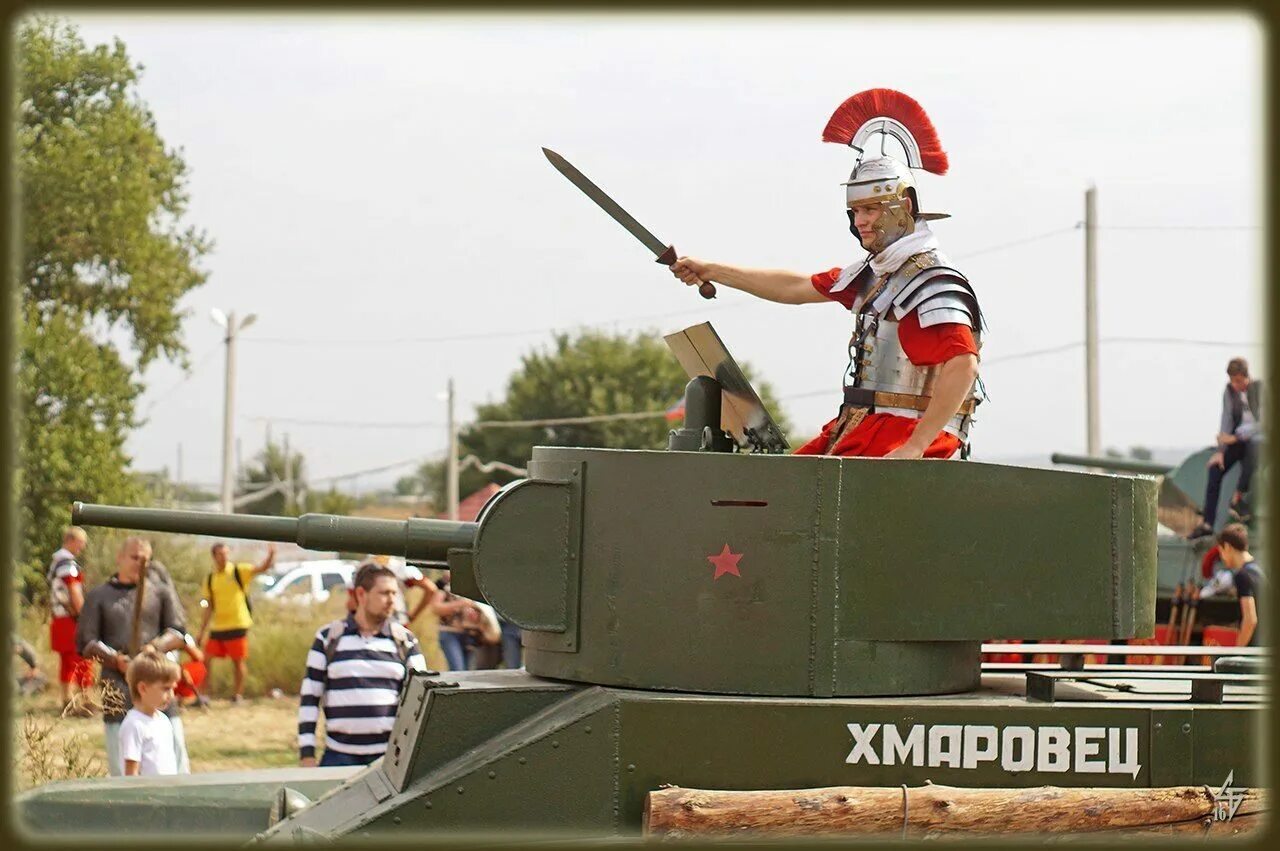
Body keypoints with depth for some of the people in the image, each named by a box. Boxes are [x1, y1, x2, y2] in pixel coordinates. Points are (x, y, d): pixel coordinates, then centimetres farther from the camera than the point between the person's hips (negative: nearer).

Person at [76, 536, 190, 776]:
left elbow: (178, 633, 9)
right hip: (118, 684, -1)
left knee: (175, 754, -5)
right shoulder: (98, 596, 12)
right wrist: (114, 659, -12)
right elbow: (85, 643, 6)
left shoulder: (161, 593, 16)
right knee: (120, 765, -4)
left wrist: (156, 647, -13)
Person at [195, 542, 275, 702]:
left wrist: (271, 555, -36)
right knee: (206, 660, 2)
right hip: (218, 627, 4)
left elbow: (263, 568, -15)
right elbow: (209, 608, 14)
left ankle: (237, 695, 13)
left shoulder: (239, 572, -2)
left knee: (239, 662, 1)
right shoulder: (210, 579, 9)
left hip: (238, 625, -4)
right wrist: (201, 632, 12)